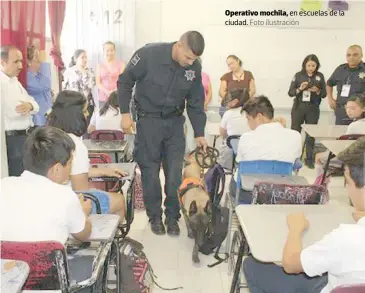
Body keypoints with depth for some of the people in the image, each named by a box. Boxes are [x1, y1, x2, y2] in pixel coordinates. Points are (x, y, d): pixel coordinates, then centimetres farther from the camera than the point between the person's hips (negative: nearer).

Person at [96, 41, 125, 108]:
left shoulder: (121, 64, 6)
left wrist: (115, 91, -17)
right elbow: (98, 83, 6)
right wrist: (107, 92, -13)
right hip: (103, 99, 2)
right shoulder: (100, 66, 11)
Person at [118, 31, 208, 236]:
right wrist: (125, 113, -11)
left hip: (175, 121, 3)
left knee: (175, 172, 3)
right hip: (148, 120, -3)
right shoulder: (149, 54, -19)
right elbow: (125, 81, -8)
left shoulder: (194, 68, -7)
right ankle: (155, 216, 20)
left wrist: (199, 133, 2)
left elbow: (196, 102, 3)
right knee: (150, 171, 3)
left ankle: (173, 217, 19)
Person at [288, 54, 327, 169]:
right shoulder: (298, 75, -1)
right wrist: (300, 89, -19)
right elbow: (290, 93, -2)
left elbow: (324, 94, 4)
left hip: (313, 109, 1)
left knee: (311, 134, 5)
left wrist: (317, 91, -16)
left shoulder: (320, 76, 3)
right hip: (298, 107, -1)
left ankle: (309, 159, 15)